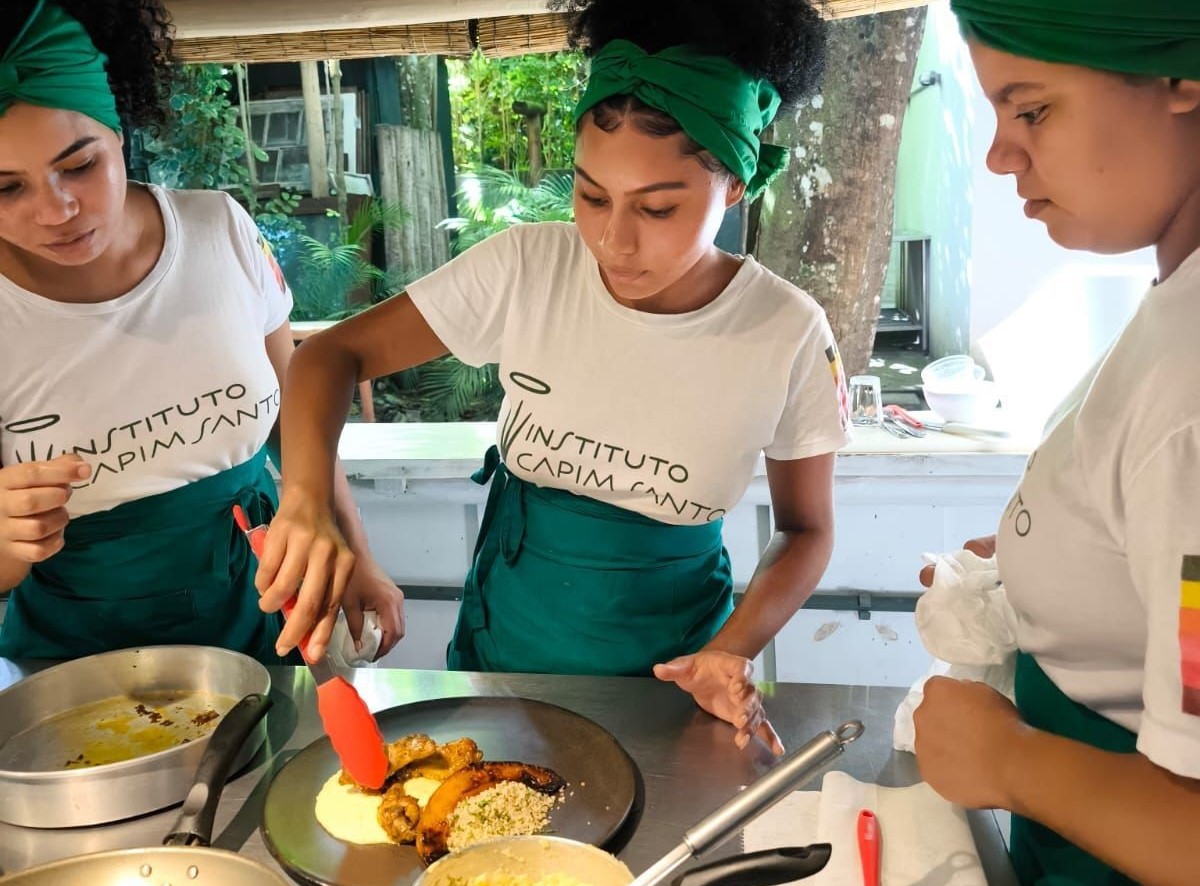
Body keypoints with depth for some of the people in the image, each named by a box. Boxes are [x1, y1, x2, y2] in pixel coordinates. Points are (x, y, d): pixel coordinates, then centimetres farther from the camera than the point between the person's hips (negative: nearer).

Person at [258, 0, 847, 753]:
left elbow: (807, 529, -5)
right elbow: (333, 354, -14)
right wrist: (308, 499, -32)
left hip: (668, 672, -1)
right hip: (502, 645, 2)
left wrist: (730, 654, -21)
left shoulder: (788, 335, -18)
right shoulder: (525, 268, -17)